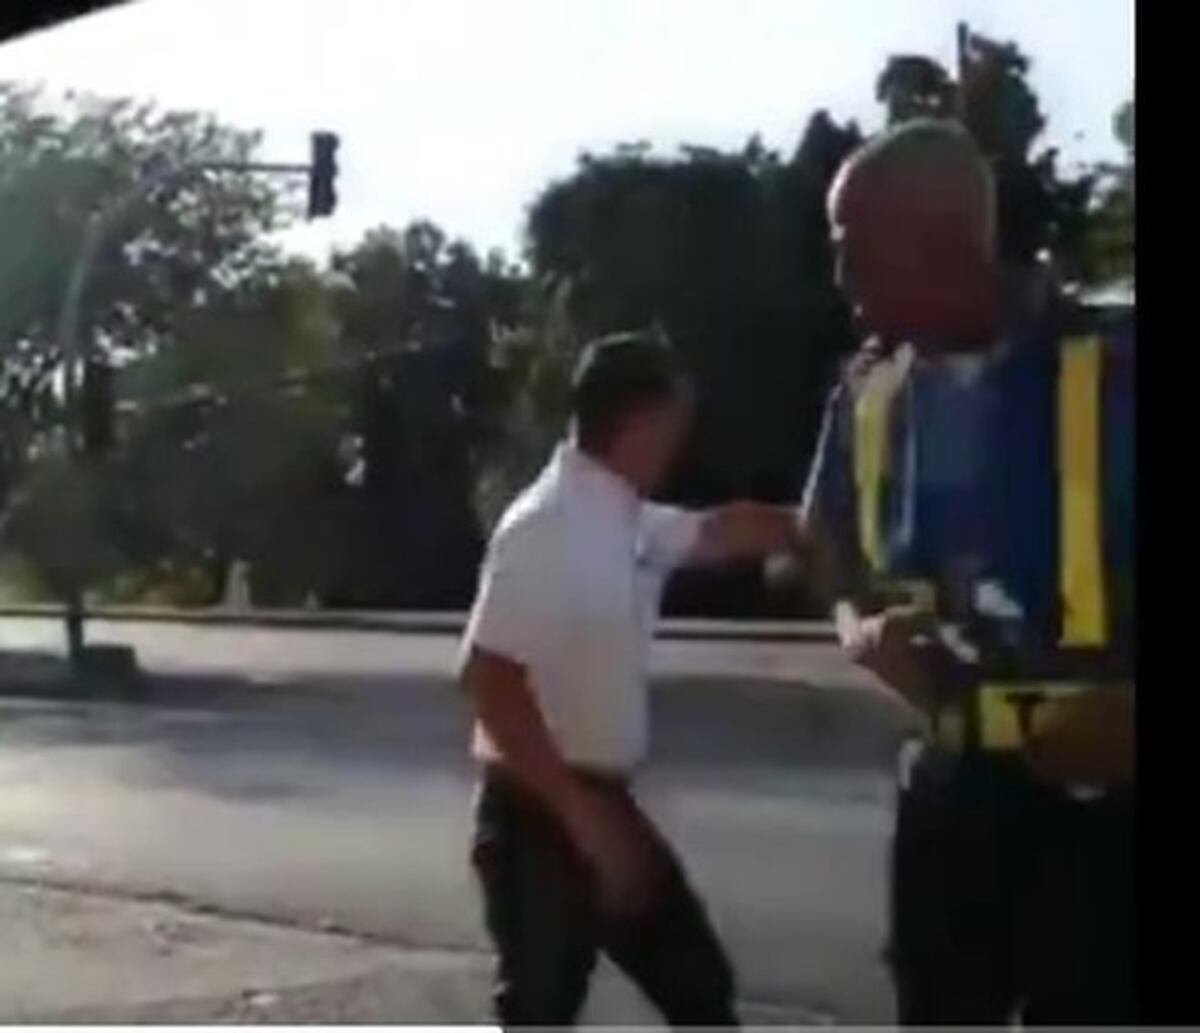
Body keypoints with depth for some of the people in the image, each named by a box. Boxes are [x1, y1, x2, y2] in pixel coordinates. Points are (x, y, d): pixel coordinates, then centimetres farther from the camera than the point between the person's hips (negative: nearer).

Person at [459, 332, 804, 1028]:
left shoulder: (626, 522, 8)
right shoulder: (546, 528, -20)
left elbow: (726, 531, 25)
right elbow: (490, 679, -25)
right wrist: (578, 812, -24)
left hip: (604, 804, 9)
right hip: (541, 816, -9)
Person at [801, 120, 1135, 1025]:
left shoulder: (1109, 366, -14)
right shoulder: (871, 393, 5)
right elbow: (837, 561, 17)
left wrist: (1124, 716, -24)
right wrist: (866, 634, -6)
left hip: (1099, 791, -5)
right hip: (954, 781, 6)